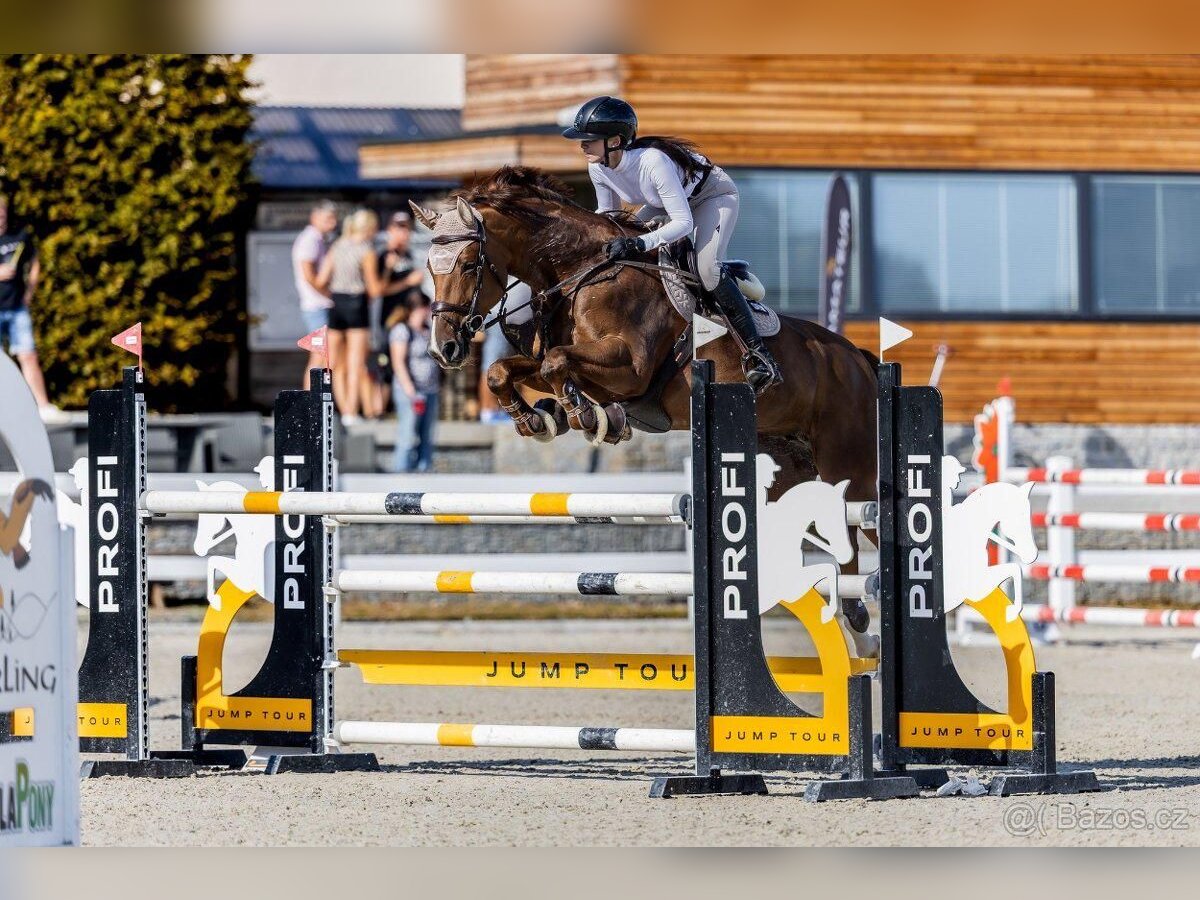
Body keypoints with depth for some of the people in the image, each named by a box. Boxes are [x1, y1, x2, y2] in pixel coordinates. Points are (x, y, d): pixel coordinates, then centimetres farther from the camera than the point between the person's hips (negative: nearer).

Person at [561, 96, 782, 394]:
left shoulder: (653, 162, -42)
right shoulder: (598, 168, -19)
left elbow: (684, 223, -41)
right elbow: (606, 213, 1)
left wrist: (638, 244, -51)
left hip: (714, 194, -8)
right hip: (668, 202, 8)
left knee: (707, 269, -27)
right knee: (625, 255, -3)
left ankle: (758, 353, -24)